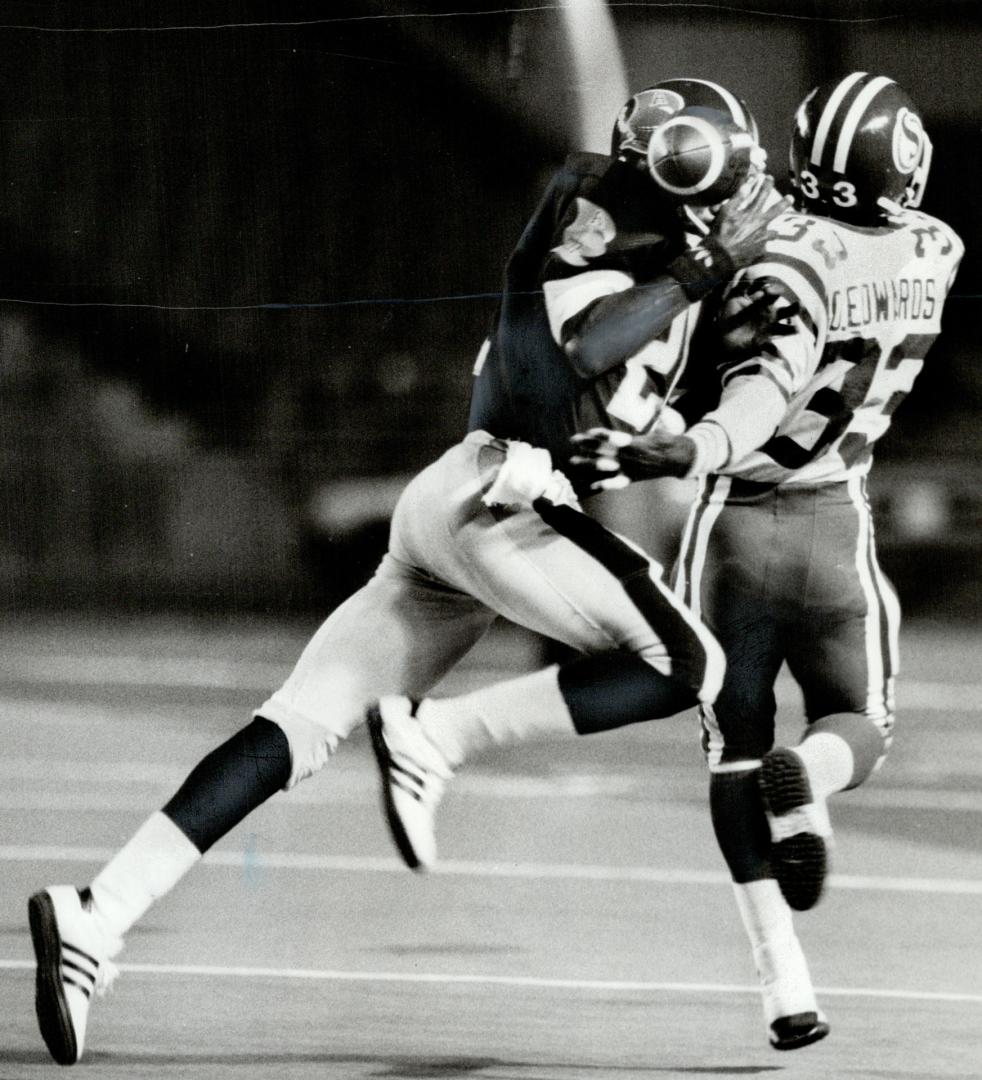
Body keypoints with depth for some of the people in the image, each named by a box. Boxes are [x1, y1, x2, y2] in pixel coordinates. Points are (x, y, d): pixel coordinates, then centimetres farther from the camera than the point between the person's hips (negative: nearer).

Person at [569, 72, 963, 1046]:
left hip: (733, 519, -2)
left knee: (736, 748, 11)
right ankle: (807, 779, -18)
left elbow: (771, 380, -35)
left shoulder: (794, 256, -17)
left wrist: (693, 450, -50)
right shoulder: (932, 255, -3)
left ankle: (781, 969, -4)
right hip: (835, 527, 2)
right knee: (858, 729, 21)